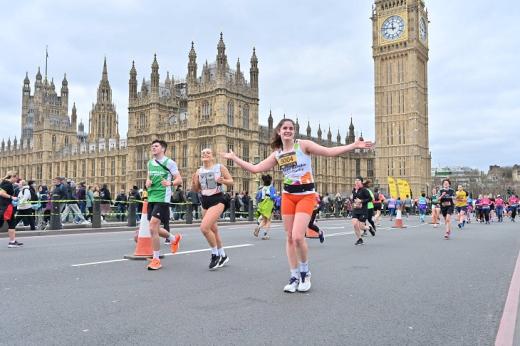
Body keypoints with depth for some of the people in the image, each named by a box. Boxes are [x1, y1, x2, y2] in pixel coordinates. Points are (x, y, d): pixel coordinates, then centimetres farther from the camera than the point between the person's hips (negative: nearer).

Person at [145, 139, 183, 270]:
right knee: (155, 228, 13)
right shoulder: (150, 163, 14)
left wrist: (170, 183, -26)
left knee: (153, 227, -14)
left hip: (162, 198, -7)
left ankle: (156, 260, -2)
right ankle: (174, 239, 42)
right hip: (151, 198, 7)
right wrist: (147, 182, 4)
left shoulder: (169, 162, -5)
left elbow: (179, 180, -7)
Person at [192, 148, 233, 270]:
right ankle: (223, 256, 33)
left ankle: (215, 254, 0)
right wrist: (193, 182, -9)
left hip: (217, 200, -6)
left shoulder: (220, 167, -4)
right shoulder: (199, 171, 9)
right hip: (205, 201, 7)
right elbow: (195, 189, 12)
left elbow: (231, 182, 0)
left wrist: (223, 181, -20)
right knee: (213, 230, 15)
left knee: (204, 227, -20)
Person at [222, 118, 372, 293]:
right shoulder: (277, 154, 7)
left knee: (298, 237, -15)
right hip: (288, 196, 4)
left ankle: (305, 272, 11)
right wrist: (234, 158, 10)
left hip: (306, 196, -4)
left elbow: (329, 152, -9)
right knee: (289, 237, 4)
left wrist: (354, 145, -17)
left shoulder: (303, 144, -5)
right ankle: (294, 276, 18)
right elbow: (255, 168, 8)